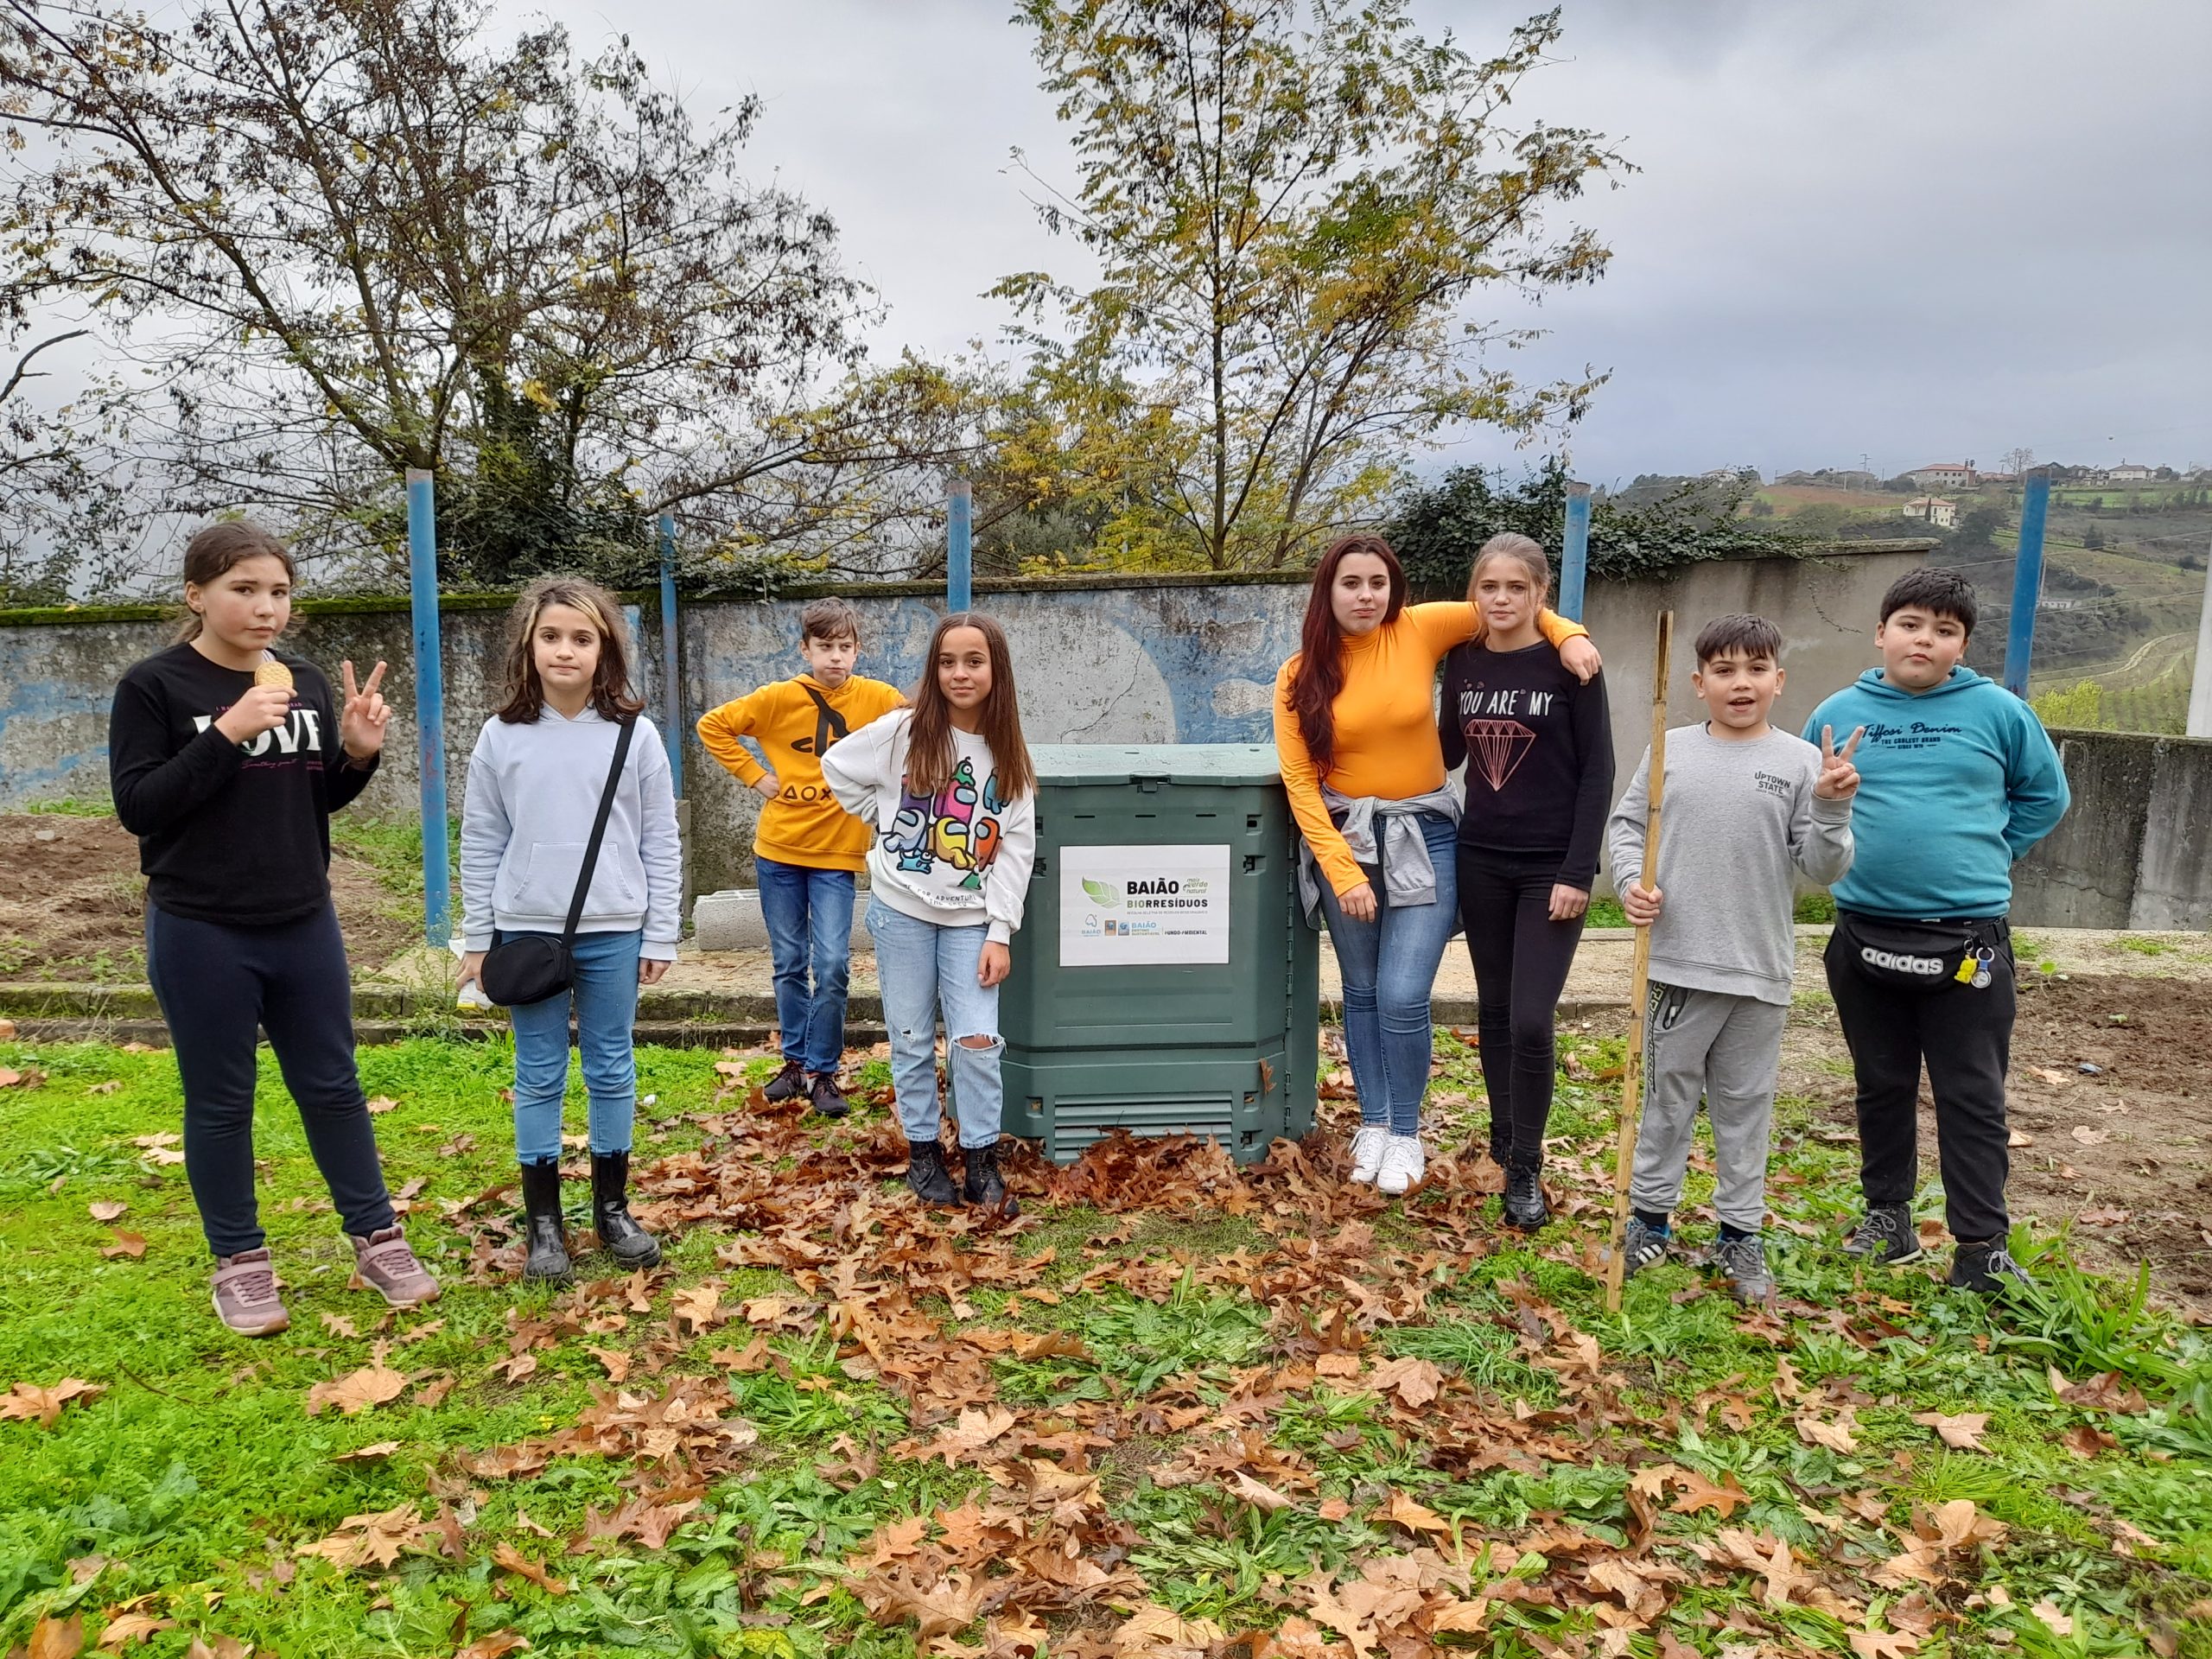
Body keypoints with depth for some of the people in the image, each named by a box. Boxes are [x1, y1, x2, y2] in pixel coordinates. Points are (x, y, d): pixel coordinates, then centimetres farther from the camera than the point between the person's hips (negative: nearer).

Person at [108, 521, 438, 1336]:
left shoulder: (304, 681, 4)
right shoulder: (154, 685, -8)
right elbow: (137, 806, -13)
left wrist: (357, 753, -9)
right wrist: (226, 734, -24)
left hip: (304, 926, 4)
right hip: (201, 935, -3)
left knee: (333, 1086, 12)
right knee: (220, 1102, 9)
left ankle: (376, 1238, 23)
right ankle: (239, 1261, 24)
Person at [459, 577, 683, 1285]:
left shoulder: (634, 735, -2)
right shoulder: (501, 736, 0)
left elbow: (661, 843, 1)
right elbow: (481, 845, 5)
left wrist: (660, 935, 0)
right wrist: (477, 938, 5)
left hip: (613, 934, 0)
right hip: (529, 932, 0)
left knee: (612, 1073, 10)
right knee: (539, 1078, 9)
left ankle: (612, 1209, 25)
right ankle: (542, 1220, 21)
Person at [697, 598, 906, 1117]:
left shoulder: (877, 698, -5)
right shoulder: (779, 698, -4)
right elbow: (713, 726, 4)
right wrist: (754, 774, -4)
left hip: (838, 854, -1)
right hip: (778, 849, 1)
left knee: (832, 967, -8)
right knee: (789, 965, 12)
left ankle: (823, 1071, 7)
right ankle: (795, 1061, 27)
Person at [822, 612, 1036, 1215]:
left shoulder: (1009, 757, 0)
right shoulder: (904, 731, -6)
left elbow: (1016, 848, -1)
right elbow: (837, 768, 6)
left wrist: (1000, 933, -7)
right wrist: (888, 826, 5)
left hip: (971, 919, 1)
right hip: (903, 909, -1)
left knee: (977, 1041, -4)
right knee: (912, 1040, 8)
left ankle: (981, 1162, 12)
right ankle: (923, 1152, 25)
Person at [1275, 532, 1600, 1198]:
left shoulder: (1421, 630, -5)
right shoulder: (1301, 675, -4)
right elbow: (1299, 780, -7)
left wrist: (1566, 633, -12)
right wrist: (1342, 870, -12)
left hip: (1422, 837, -1)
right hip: (1345, 838, 1)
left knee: (1403, 997, -9)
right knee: (1361, 993, 12)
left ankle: (1406, 1134, 12)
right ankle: (1373, 1123, 29)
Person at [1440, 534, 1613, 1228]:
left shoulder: (1569, 665, -9)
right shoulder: (1463, 662, 4)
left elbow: (1597, 771, -9)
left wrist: (1578, 872, -14)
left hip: (1550, 867, -4)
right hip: (1480, 861, 4)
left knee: (1530, 1020, -8)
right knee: (1494, 1009, 13)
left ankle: (1525, 1170, 9)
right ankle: (1504, 1138, 32)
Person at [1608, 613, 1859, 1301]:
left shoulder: (1802, 761, -3)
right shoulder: (1671, 751, 1)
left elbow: (1822, 868, -4)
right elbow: (1626, 823, 10)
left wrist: (1831, 806, -20)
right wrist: (1630, 882, -7)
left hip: (1760, 972, -1)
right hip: (1679, 963, 1)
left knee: (1746, 1105, 12)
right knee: (1667, 1096, 12)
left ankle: (1741, 1235, 27)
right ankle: (1651, 1217, 27)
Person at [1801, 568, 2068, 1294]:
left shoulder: (1997, 711, -2)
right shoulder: (1838, 713, 2)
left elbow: (2046, 795, 11)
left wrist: (1985, 855, 3)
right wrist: (1846, 854, 5)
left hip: (1968, 938, -2)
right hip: (1865, 934, 2)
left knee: (1973, 1099, 2)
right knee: (1881, 1087, 15)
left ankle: (1982, 1247, 10)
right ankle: (1888, 1213, 29)